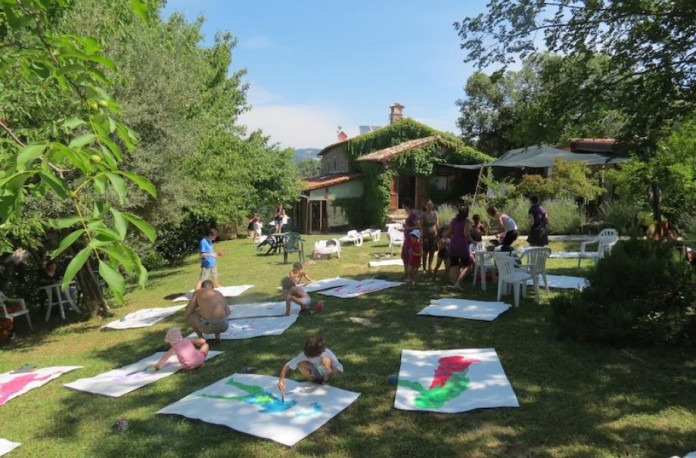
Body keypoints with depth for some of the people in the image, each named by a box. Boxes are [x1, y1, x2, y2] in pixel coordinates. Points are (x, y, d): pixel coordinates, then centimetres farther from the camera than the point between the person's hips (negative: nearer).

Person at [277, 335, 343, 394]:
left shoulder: (327, 354, -32)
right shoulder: (304, 355, -29)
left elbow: (340, 369, -25)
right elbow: (287, 365, -27)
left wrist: (330, 370, -45)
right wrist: (281, 378, -43)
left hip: (326, 375, -2)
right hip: (315, 373, 2)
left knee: (327, 360, -35)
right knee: (300, 364, -28)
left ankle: (326, 381, -6)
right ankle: (315, 382, -3)